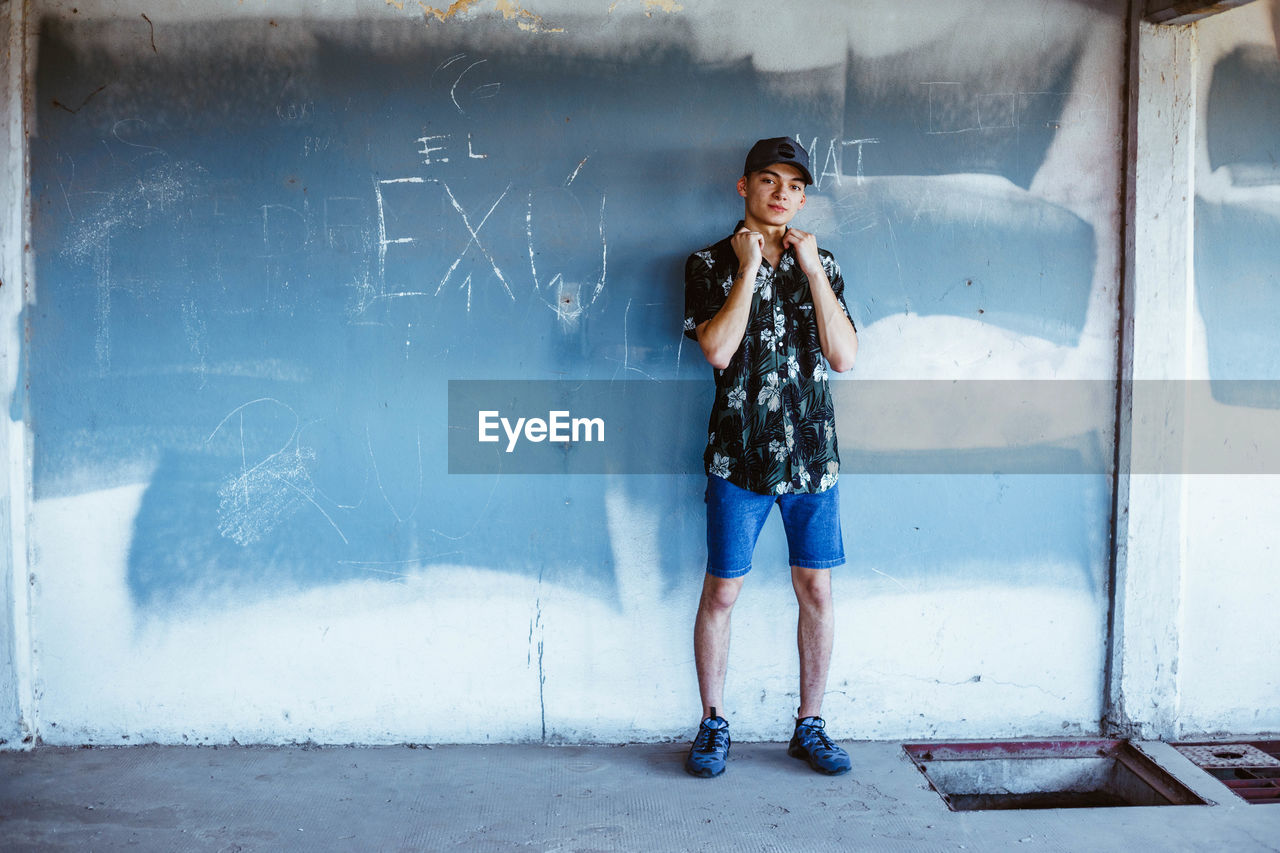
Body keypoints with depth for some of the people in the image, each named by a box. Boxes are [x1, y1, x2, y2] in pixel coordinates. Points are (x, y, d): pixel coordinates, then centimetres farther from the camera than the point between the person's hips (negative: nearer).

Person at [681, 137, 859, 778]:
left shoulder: (820, 263, 9)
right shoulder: (711, 264, 0)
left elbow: (844, 357, -3)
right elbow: (718, 350, -16)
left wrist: (811, 268, -6)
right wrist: (749, 268, -12)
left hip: (813, 454, 3)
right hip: (739, 455, -3)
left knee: (816, 591, 7)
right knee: (721, 591, 3)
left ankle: (809, 724, 23)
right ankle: (713, 724, 20)